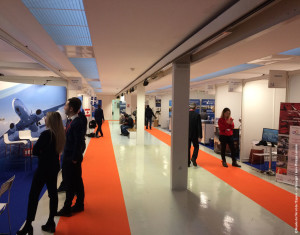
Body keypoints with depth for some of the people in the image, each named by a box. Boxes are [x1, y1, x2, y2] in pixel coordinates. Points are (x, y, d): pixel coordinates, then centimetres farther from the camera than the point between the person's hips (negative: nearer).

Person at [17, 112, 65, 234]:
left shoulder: (46, 134, -20)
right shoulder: (60, 134, -1)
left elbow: (35, 151, -15)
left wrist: (41, 153, 3)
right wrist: (47, 153, 2)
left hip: (44, 168, -7)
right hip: (55, 167, 7)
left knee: (33, 195, 5)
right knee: (53, 193, 13)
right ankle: (51, 223, 22)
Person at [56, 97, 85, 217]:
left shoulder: (77, 123, -21)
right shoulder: (70, 120, 8)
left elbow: (79, 142, -22)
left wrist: (74, 159, -18)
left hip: (73, 158, -9)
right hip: (68, 156, 9)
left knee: (71, 184, 3)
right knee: (77, 182, 18)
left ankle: (67, 208, 15)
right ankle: (79, 205, 31)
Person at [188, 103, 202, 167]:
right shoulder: (197, 115, -11)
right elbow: (199, 126, -11)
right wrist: (200, 136, -6)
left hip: (186, 135, 2)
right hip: (194, 135, -2)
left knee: (187, 148, 10)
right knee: (196, 147, 16)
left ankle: (188, 162, 12)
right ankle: (194, 158, -5)